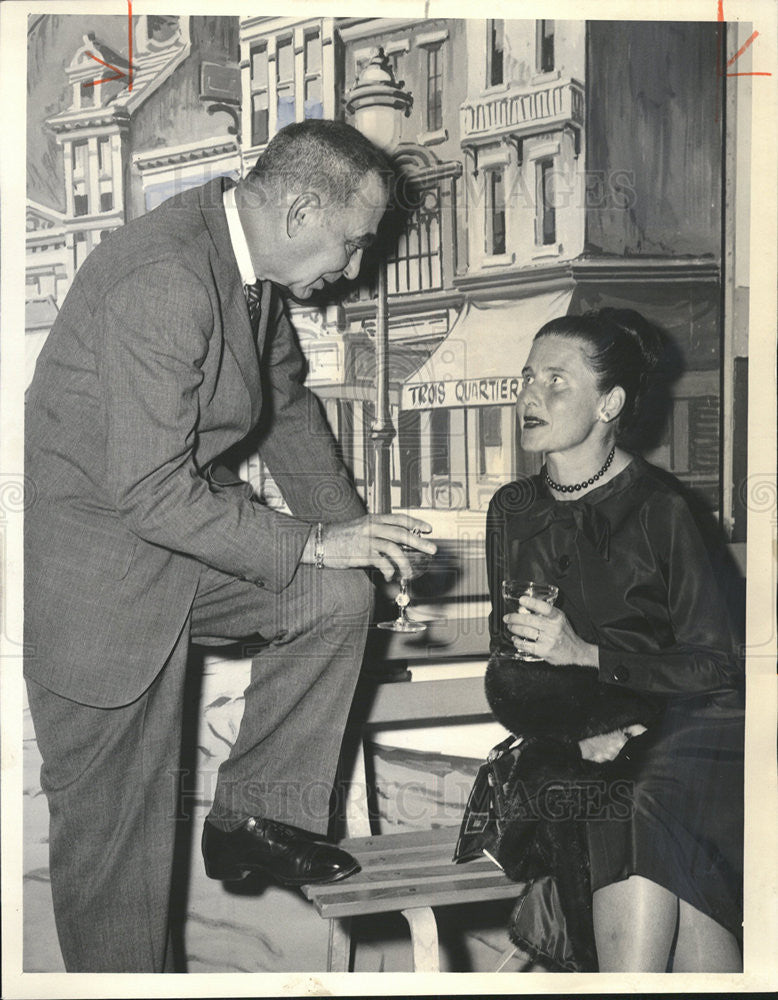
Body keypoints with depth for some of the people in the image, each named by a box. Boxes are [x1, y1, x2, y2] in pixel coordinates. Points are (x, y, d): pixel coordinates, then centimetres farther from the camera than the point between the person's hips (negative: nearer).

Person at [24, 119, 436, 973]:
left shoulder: (252, 260, 0)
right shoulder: (163, 279, -29)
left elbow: (287, 402, 14)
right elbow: (152, 495, -30)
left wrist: (353, 530, 4)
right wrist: (314, 544, -23)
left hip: (179, 517, 8)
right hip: (91, 563, -8)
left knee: (339, 596, -4)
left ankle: (256, 813, 10)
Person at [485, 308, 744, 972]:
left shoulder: (658, 507, -6)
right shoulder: (513, 511, 9)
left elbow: (715, 666, -6)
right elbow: (506, 666, 9)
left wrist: (587, 655, -17)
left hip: (685, 725, -2)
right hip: (579, 747, 2)